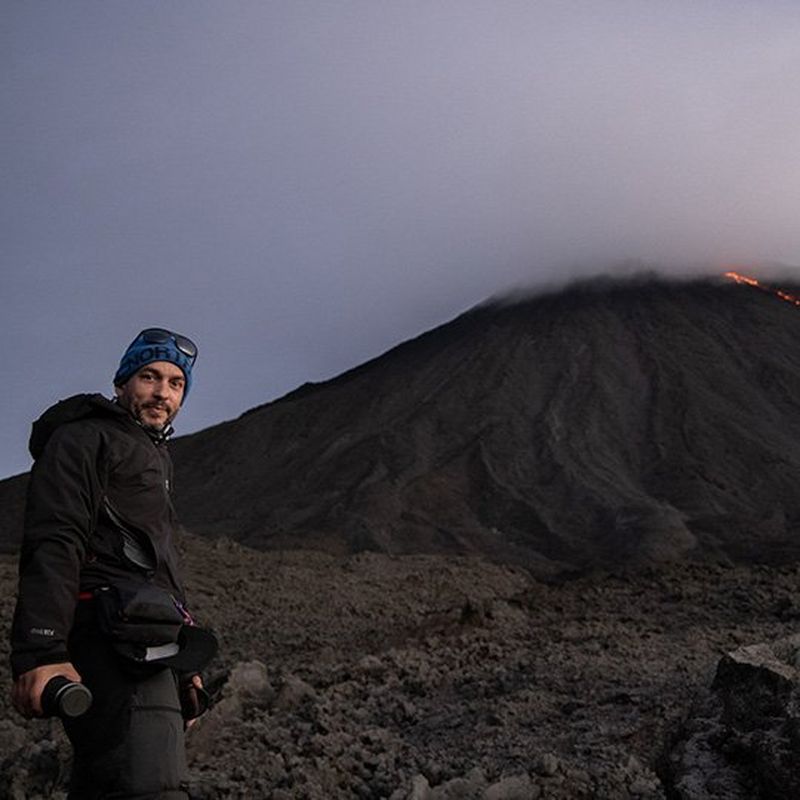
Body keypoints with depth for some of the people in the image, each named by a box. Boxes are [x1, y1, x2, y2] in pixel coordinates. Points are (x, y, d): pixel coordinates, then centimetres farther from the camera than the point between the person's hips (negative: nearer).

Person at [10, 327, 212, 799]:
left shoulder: (157, 460, 32)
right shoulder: (83, 438, 3)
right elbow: (52, 544, -12)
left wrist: (184, 666, 32)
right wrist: (41, 651, -25)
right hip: (111, 639, -9)